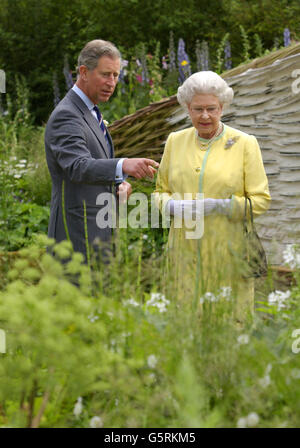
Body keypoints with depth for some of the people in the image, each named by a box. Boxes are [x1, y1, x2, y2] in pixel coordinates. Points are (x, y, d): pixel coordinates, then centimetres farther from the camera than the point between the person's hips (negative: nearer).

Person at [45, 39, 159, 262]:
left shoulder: (91, 113, 16)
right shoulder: (65, 116, -15)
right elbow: (78, 167, -32)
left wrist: (120, 182, 3)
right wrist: (123, 166, -48)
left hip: (99, 232, 10)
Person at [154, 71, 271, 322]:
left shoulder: (244, 144, -1)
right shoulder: (175, 141, 10)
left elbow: (261, 200, -2)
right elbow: (161, 190, 17)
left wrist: (217, 206, -16)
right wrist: (173, 205, -7)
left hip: (229, 251, -3)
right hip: (186, 251, 3)